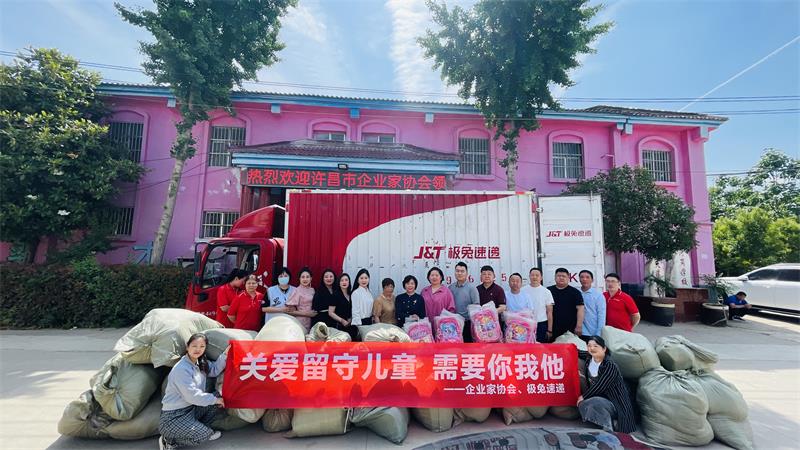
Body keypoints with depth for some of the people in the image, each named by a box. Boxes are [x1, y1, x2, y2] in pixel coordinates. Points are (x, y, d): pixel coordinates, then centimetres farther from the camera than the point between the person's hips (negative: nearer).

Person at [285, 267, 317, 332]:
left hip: (310, 323, 5)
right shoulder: (297, 291, -11)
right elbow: (290, 310, -12)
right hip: (299, 324, -5)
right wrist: (306, 313, -13)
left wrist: (314, 313, 3)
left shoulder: (312, 290, 5)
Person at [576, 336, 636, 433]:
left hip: (615, 404, -6)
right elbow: (578, 352, 21)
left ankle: (609, 432, -13)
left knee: (595, 403, -33)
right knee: (582, 405, -21)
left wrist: (584, 397, -14)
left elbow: (599, 386, -22)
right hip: (598, 398, 6)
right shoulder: (589, 358, -1)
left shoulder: (610, 366, -21)